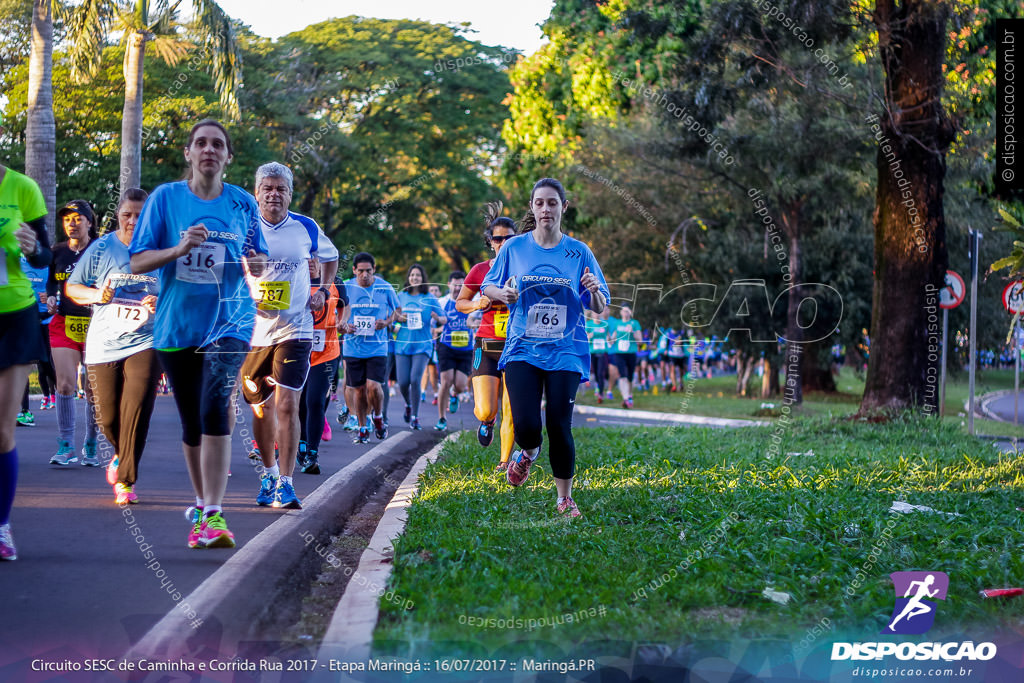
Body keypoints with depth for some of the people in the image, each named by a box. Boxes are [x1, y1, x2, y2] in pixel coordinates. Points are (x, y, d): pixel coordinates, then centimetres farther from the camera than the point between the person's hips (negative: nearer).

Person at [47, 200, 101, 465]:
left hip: (95, 325, -2)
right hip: (63, 324, 2)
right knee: (65, 384, -10)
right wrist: (50, 298, 3)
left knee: (93, 389, 1)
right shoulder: (57, 252, 9)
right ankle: (66, 447, -4)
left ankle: (90, 447, 15)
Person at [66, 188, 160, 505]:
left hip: (145, 341, -1)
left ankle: (125, 481, -6)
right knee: (107, 417, 3)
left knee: (137, 409, -17)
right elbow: (71, 288, 8)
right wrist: (97, 295, -11)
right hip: (103, 344, 1)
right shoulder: (101, 248, 3)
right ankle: (121, 454, 37)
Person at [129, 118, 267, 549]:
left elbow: (257, 262, 15)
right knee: (191, 424, 10)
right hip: (177, 325, 1)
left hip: (229, 322, -1)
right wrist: (180, 248, -19)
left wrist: (256, 264, -10)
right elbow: (138, 262, -2)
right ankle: (201, 505, 29)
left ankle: (214, 515, -23)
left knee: (215, 408, -20)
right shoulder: (165, 198, 0)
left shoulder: (243, 204, 4)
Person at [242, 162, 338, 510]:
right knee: (262, 408, 12)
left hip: (294, 329, -1)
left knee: (287, 406, -12)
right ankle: (269, 471, 32)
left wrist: (324, 291, 8)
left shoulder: (307, 229, 2)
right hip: (252, 330, 1)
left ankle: (286, 483, -9)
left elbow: (331, 257, 22)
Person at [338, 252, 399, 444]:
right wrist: (343, 326, -9)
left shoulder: (385, 288, -2)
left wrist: (386, 322, -8)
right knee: (358, 388, 5)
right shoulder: (346, 288, 0)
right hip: (353, 347, 2)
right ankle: (363, 428, 21)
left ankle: (377, 417, 16)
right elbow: (337, 312, 11)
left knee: (373, 386, -14)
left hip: (377, 347, -2)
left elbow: (397, 309, 11)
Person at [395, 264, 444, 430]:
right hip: (403, 345, 2)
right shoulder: (401, 296, 8)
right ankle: (408, 405, 30)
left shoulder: (430, 299, 3)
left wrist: (437, 318, -17)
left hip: (422, 346, -2)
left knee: (415, 380, -15)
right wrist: (397, 317, -5)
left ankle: (414, 417, -1)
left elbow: (444, 320, 6)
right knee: (403, 383, -3)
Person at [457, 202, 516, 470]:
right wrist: (477, 304, -6)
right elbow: (460, 303, 14)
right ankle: (486, 422, 26)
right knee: (485, 411, -10)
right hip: (486, 348, 0)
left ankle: (504, 462, 12)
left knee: (511, 413, -5)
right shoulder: (480, 271, 3)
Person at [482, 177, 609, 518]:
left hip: (565, 352, 0)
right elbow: (488, 286, 13)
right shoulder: (514, 247, 3)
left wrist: (594, 290, -17)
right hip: (522, 349, 0)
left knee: (559, 426, -5)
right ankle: (528, 453, 24)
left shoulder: (579, 252, 2)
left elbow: (599, 309, 6)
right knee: (525, 425, -14)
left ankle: (564, 498, 14)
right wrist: (505, 294, -9)